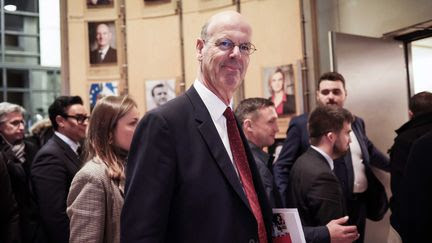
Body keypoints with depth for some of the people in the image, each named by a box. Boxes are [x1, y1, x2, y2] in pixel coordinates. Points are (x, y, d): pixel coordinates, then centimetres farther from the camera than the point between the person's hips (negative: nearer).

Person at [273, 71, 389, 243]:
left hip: (360, 204, 6)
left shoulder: (357, 122, 10)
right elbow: (282, 167, -9)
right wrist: (285, 205, -18)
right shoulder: (301, 124, -7)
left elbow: (370, 152, 27)